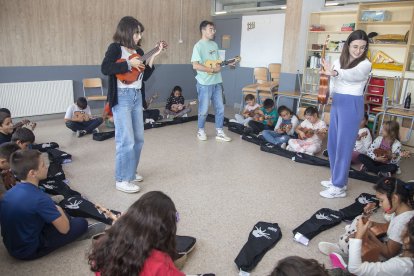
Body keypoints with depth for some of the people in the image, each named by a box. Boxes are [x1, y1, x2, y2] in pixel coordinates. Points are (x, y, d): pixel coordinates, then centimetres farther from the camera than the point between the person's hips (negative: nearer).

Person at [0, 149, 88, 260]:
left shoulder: (11, 192, -4)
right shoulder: (39, 199, -28)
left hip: (12, 246, 8)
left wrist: (55, 210, 7)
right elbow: (64, 229, -19)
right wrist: (59, 210, -1)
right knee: (81, 223, -3)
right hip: (29, 250, -8)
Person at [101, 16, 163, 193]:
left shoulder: (138, 51, 14)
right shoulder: (115, 48, -5)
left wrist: (153, 56, 7)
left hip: (137, 96, 8)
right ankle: (122, 180, 3)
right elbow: (105, 69, -21)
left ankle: (130, 172, 28)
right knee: (126, 140, -8)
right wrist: (129, 64, -18)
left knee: (138, 138, 12)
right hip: (121, 97, -8)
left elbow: (144, 76, 12)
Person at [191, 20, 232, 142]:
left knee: (220, 108, 9)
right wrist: (213, 69, -19)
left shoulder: (214, 45, 12)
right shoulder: (198, 46, -11)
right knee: (204, 109, 4)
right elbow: (195, 65, -20)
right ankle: (201, 131, 23)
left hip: (217, 82, 7)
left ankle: (219, 132, 20)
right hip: (205, 83, -7)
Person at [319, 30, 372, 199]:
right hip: (336, 103, 7)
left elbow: (352, 74, -32)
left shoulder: (365, 64, -9)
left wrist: (334, 72, -50)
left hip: (352, 105, -6)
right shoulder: (338, 62, 9)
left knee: (344, 145, -5)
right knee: (332, 144, 13)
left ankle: (339, 187, 2)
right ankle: (337, 178, 29)